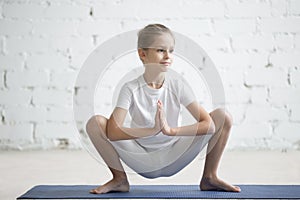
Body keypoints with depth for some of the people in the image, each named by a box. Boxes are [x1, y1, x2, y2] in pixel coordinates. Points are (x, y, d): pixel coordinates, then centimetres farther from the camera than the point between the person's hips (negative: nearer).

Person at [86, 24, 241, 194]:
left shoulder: (177, 85, -7)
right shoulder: (131, 89, -12)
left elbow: (209, 124, -17)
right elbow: (112, 132, -27)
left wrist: (171, 130, -32)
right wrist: (152, 130, -39)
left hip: (173, 160, 1)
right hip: (143, 163, -1)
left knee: (223, 116, -14)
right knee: (95, 122, -22)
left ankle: (209, 177, 4)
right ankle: (120, 179, -2)